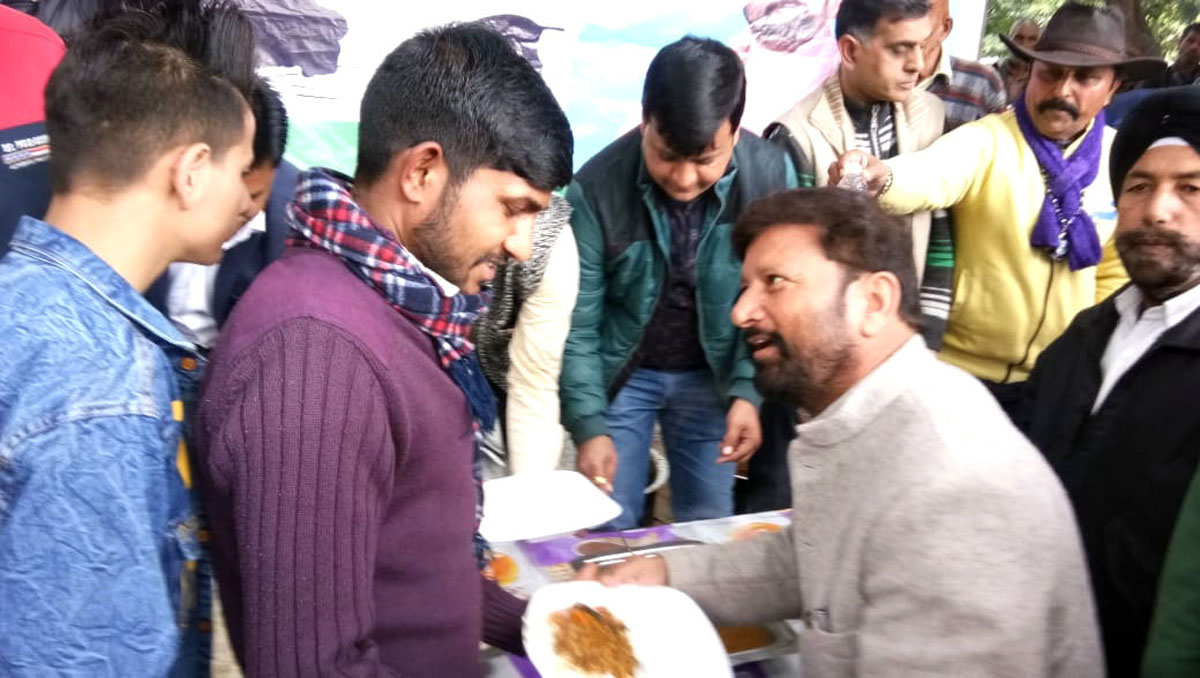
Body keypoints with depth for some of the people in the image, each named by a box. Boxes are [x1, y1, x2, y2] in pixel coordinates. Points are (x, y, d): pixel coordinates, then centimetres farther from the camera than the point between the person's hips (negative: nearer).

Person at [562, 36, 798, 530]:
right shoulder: (596, 189, -23)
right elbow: (577, 324, -16)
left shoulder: (772, 176, -17)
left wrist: (748, 391, -19)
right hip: (619, 373, -1)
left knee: (711, 527, 11)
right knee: (608, 528, 4)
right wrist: (589, 425, -24)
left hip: (710, 377, 2)